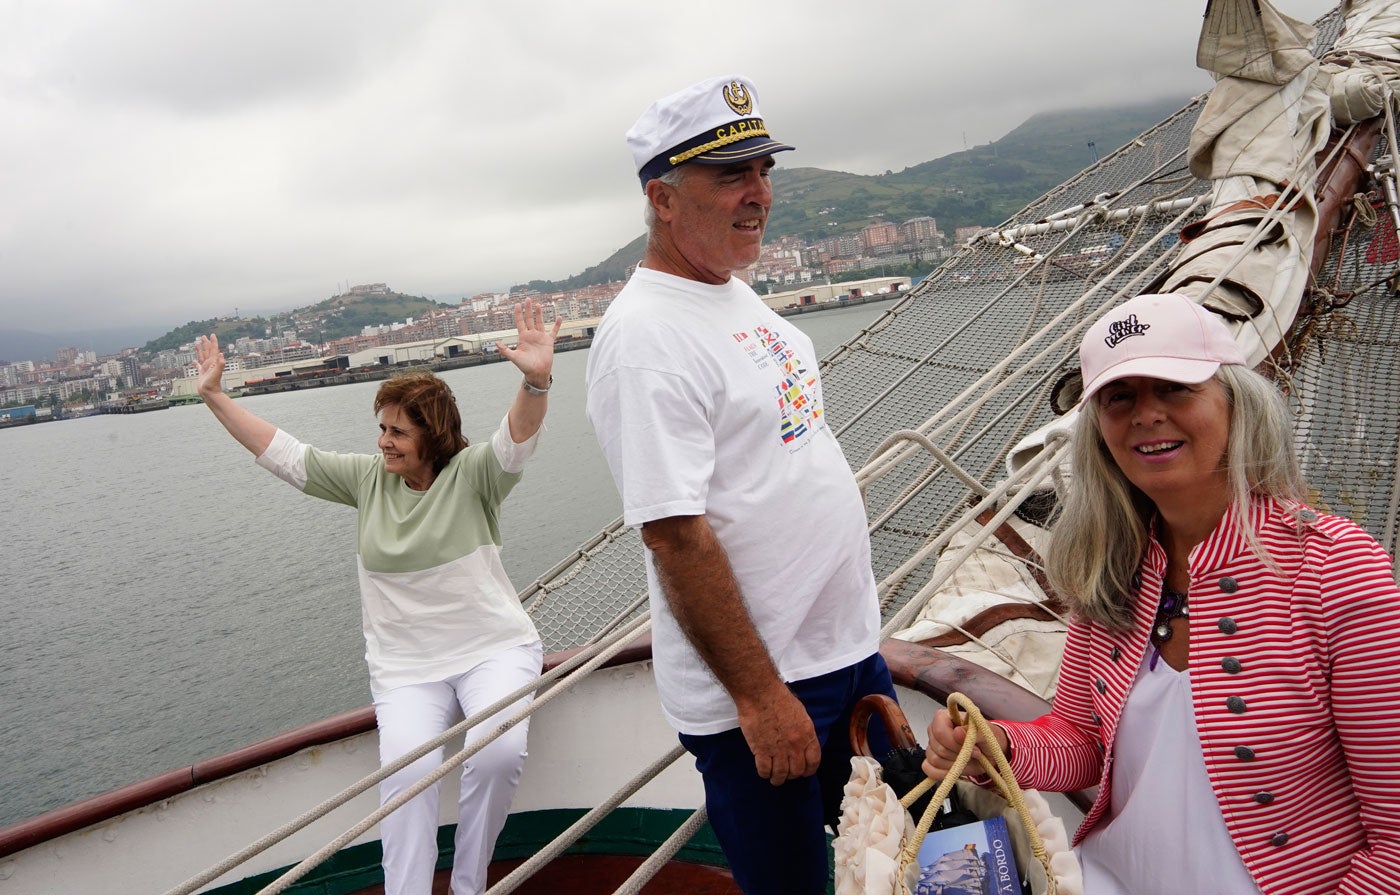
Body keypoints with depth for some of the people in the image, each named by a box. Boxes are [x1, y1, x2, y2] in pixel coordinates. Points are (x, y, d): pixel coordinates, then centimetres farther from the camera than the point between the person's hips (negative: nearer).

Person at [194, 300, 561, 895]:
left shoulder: (471, 473, -6)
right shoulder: (367, 478, 7)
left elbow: (517, 440, -26)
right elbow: (280, 453, 10)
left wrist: (536, 381, -46)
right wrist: (214, 396, 7)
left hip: (493, 648, -3)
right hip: (406, 666, 3)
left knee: (500, 750, -28)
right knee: (407, 766, -26)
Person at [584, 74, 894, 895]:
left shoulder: (736, 294, 8)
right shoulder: (645, 336, -22)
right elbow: (677, 537, -25)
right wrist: (758, 697, -22)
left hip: (849, 648, 9)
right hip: (759, 690, -9)